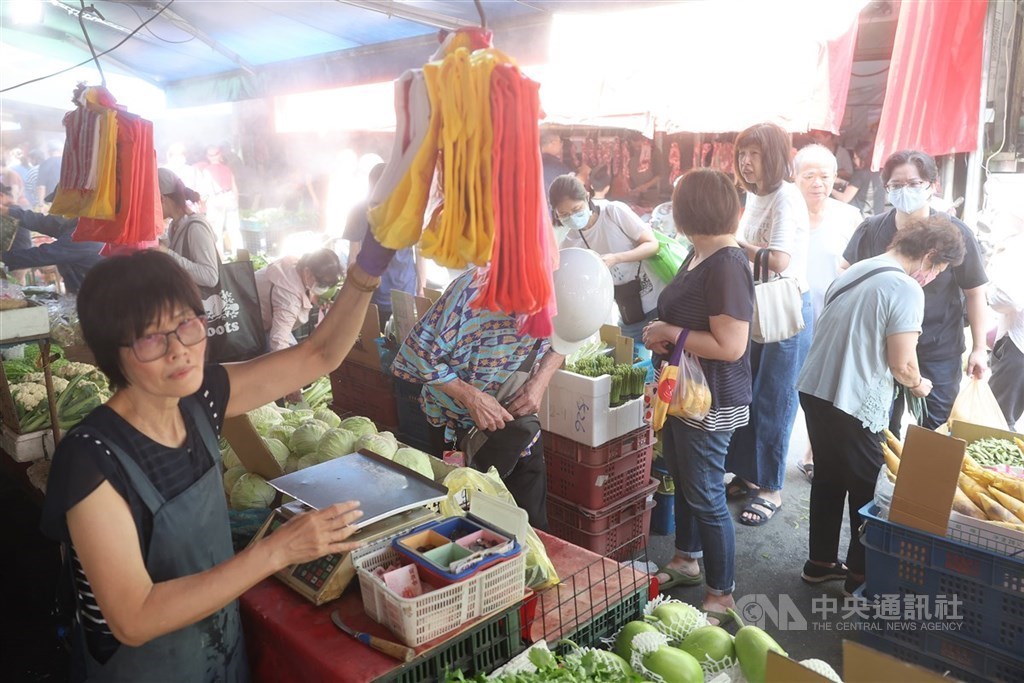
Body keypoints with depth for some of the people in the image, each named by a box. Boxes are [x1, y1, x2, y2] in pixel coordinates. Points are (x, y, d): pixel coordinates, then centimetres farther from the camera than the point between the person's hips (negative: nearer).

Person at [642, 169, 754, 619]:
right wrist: (660, 334, 0)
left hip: (711, 404, -10)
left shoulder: (726, 265, -23)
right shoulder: (698, 257, 6)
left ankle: (721, 595, 21)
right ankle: (686, 561, 44)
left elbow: (730, 346, -28)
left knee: (705, 497, 3)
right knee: (683, 482, 23)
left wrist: (670, 333, -19)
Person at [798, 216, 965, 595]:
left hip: (813, 389, 8)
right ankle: (861, 574, 23)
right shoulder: (906, 288, -14)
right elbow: (902, 365, -15)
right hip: (854, 406, -8)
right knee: (869, 491, 10)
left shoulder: (855, 271, 11)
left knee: (828, 478, 21)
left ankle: (821, 561, 33)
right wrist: (919, 385, 7)